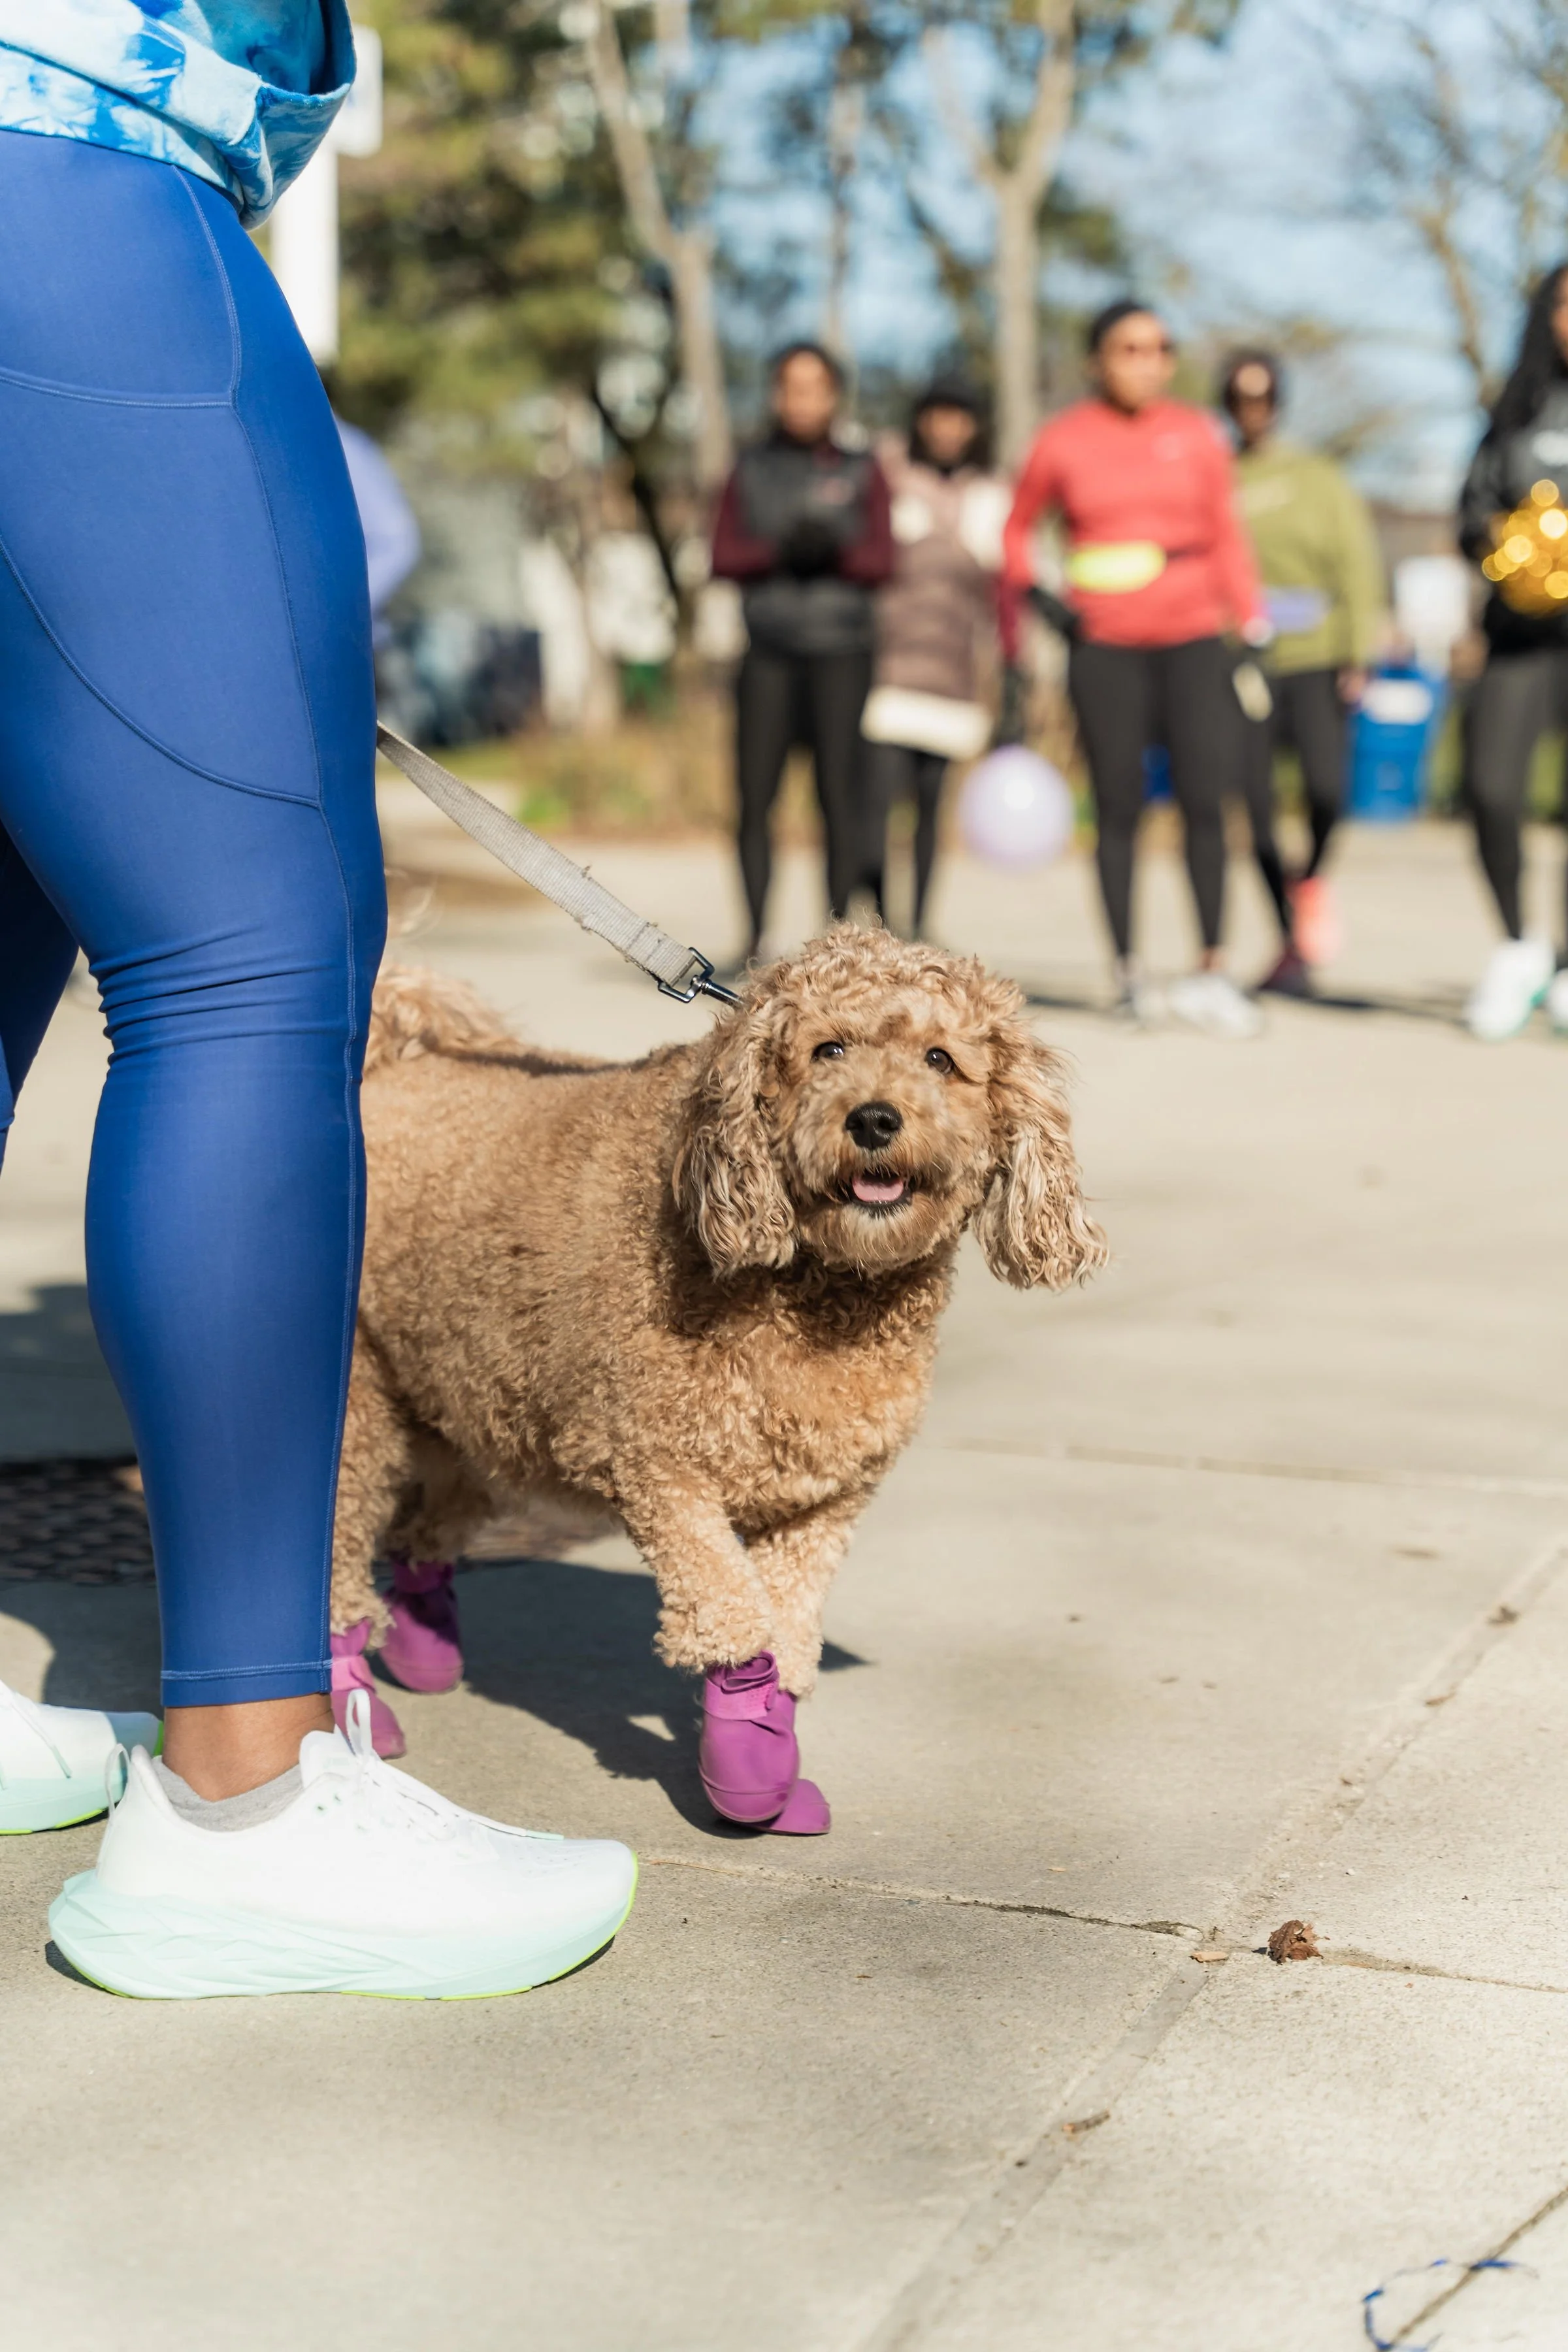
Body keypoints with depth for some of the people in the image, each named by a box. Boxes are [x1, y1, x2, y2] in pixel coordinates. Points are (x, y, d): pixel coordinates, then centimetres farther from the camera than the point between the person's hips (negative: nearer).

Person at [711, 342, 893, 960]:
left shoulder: (862, 471, 10)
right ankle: (755, 937, 4)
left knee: (839, 793, -7)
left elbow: (881, 560, 3)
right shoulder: (752, 470, 13)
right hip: (769, 652, 1)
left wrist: (834, 550, -17)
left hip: (841, 652, -1)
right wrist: (781, 550, -12)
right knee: (754, 797, -3)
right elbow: (724, 557, 6)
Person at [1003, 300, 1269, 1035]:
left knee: (1204, 802, -6)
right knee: (1119, 810, 2)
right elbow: (1018, 530, 15)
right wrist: (1020, 620, 11)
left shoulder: (1197, 435, 7)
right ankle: (1128, 972, 10)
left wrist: (1252, 622, 6)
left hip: (1193, 638, 1)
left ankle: (1210, 971, 2)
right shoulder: (1062, 442, 2)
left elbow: (1226, 536, 14)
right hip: (1103, 647, -1)